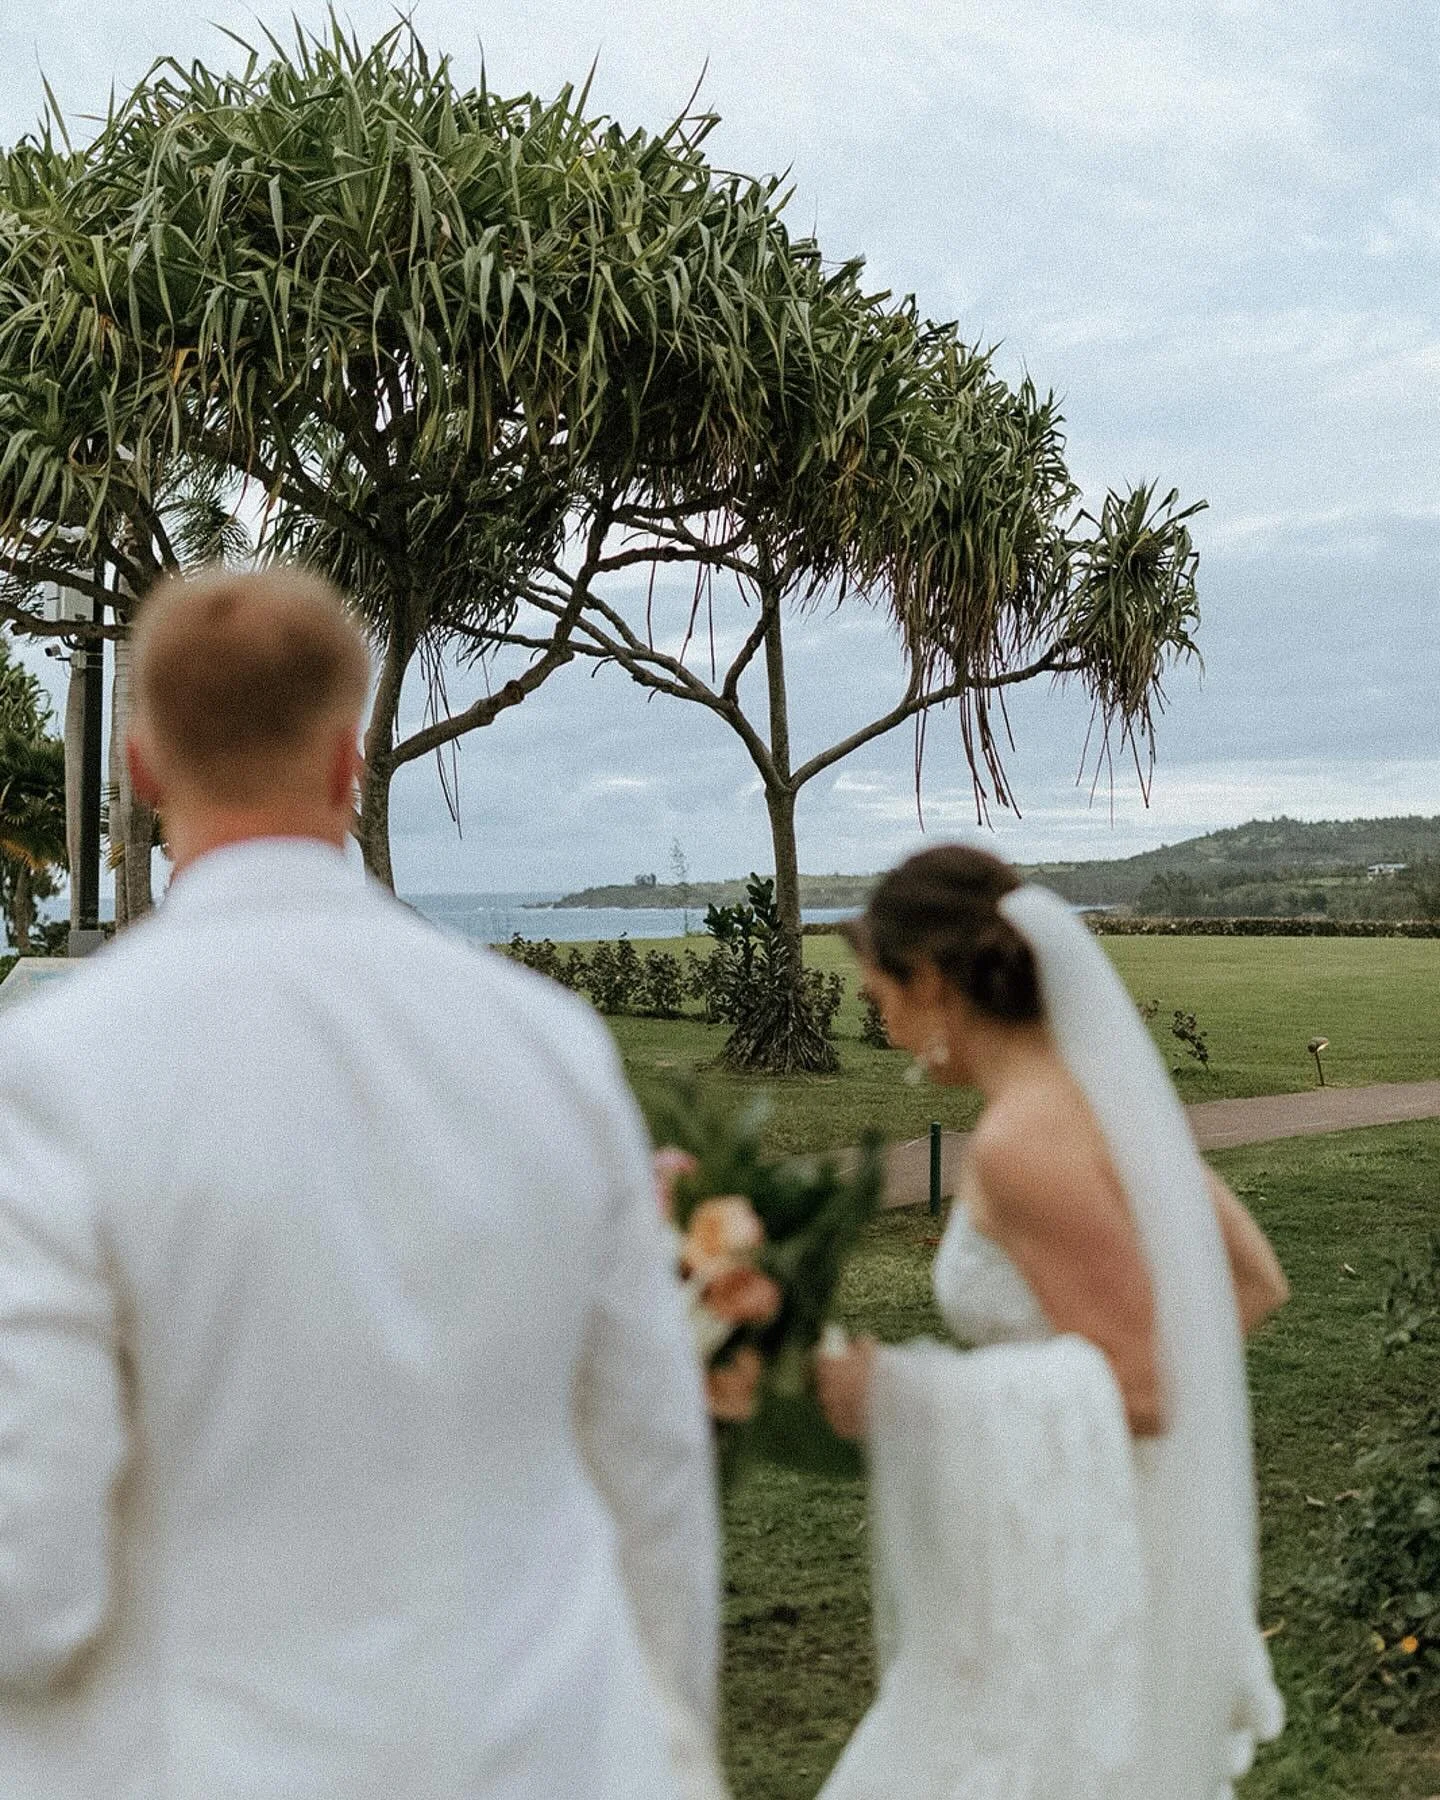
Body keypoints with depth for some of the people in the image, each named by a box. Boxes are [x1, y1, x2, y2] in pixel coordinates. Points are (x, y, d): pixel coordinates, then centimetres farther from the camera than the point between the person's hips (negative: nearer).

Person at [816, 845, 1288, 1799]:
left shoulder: (1021, 1141, -22)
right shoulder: (1107, 1089, 4)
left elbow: (1132, 1390, -22)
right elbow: (1257, 1280, 11)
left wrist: (895, 1390, -17)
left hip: (1082, 1569, -8)